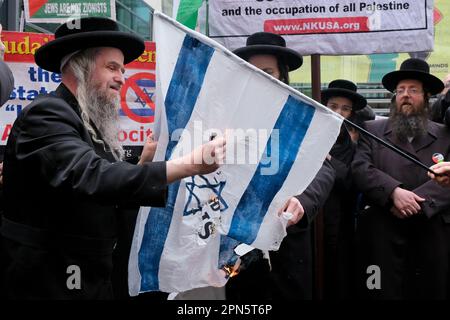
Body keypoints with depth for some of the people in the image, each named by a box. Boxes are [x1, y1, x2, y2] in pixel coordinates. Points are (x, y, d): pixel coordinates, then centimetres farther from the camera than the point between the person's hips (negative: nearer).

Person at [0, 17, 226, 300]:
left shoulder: (92, 123, 10)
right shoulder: (47, 114, -17)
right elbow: (91, 178, -33)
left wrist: (144, 163, -4)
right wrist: (189, 165, -36)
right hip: (48, 283, -8)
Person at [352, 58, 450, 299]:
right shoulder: (372, 130, 11)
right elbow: (360, 169, -3)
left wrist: (416, 201, -18)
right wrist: (394, 192, -19)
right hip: (382, 236, -1)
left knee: (430, 292, 10)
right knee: (384, 293, 3)